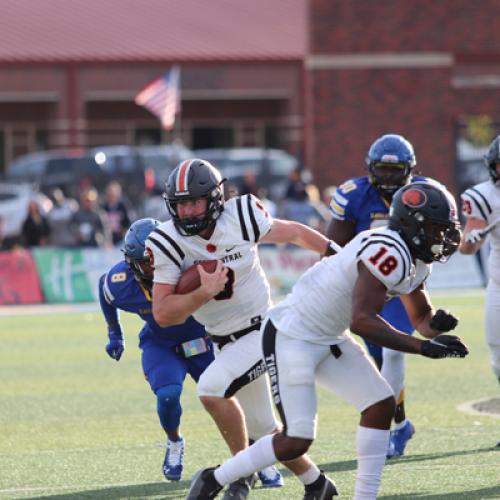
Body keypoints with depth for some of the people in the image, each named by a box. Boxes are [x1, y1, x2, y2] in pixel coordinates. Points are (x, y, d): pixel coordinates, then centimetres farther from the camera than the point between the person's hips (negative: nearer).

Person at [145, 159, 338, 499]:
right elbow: (162, 315, -18)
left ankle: (243, 471, -8)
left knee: (211, 388, -26)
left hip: (262, 331, -4)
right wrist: (204, 293, -33)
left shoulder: (241, 217, -17)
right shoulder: (168, 243, -14)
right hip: (226, 342, 4)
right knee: (262, 429, 15)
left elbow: (294, 233, 2)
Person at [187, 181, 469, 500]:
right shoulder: (389, 252, -26)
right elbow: (362, 321, -34)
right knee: (296, 441, -11)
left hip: (329, 339, 10)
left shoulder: (416, 260, 5)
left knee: (381, 406, 1)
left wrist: (436, 325, -9)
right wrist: (423, 347, -33)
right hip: (291, 338, -10)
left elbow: (422, 317, 16)